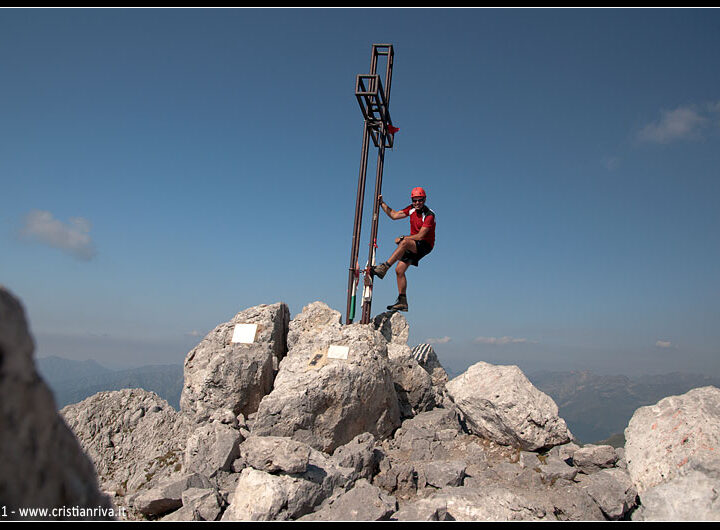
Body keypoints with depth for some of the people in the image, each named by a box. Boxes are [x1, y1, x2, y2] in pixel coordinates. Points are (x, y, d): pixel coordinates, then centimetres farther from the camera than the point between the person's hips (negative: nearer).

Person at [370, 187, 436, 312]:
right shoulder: (412, 209, 4)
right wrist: (382, 203, 4)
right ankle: (402, 302, 2)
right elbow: (394, 215, 10)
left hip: (425, 245, -8)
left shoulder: (429, 215, -18)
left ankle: (383, 268, -35)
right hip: (413, 245, 8)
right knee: (399, 270, -4)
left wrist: (402, 238, -16)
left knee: (404, 242, -36)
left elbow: (420, 236, -22)